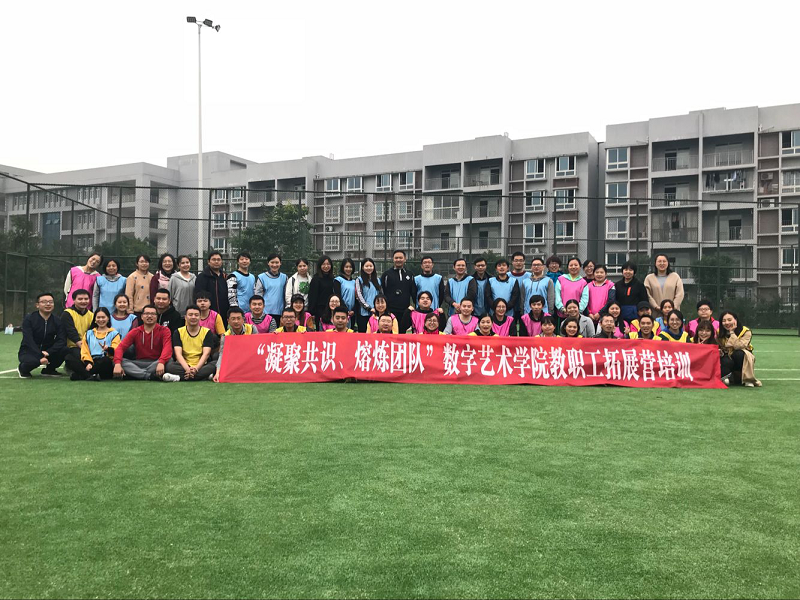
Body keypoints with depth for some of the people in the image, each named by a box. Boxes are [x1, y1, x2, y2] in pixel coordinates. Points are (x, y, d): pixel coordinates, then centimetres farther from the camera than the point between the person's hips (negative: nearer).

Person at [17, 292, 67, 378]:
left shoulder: (57, 321, -1)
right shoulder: (29, 319, -10)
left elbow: (61, 340, -13)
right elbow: (29, 341, -21)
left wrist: (48, 352, -29)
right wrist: (40, 356, -34)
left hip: (48, 351, 4)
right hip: (28, 351, -3)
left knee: (65, 349, -25)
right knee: (32, 361, -38)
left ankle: (49, 370, 4)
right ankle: (23, 368, 2)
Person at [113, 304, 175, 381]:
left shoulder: (164, 330, 1)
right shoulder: (135, 332, 8)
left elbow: (167, 348, -17)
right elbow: (121, 347, -3)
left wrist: (161, 362, -38)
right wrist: (117, 364, -24)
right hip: (139, 364, 3)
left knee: (169, 360, -32)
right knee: (122, 361, -24)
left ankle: (139, 374, -30)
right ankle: (152, 376, -35)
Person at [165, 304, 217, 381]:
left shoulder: (207, 332, 5)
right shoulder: (178, 332, 5)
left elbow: (206, 354, -6)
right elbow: (178, 354, -7)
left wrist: (196, 368, -25)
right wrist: (187, 369, -26)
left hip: (201, 366, 0)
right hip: (183, 366, 1)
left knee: (215, 364, -30)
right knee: (169, 365, -30)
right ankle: (204, 376, -35)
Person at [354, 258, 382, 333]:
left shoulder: (377, 280, 17)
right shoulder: (359, 280, 3)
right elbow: (359, 296, -6)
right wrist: (369, 308, -13)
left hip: (375, 312, 4)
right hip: (363, 312, -3)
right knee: (362, 332, -1)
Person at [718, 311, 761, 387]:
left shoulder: (746, 332, -14)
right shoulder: (720, 333, -3)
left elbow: (738, 346, -30)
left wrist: (732, 332, -23)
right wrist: (720, 352, -19)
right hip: (728, 359, 1)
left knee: (739, 353, -37)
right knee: (726, 362, -37)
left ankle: (748, 379, -23)